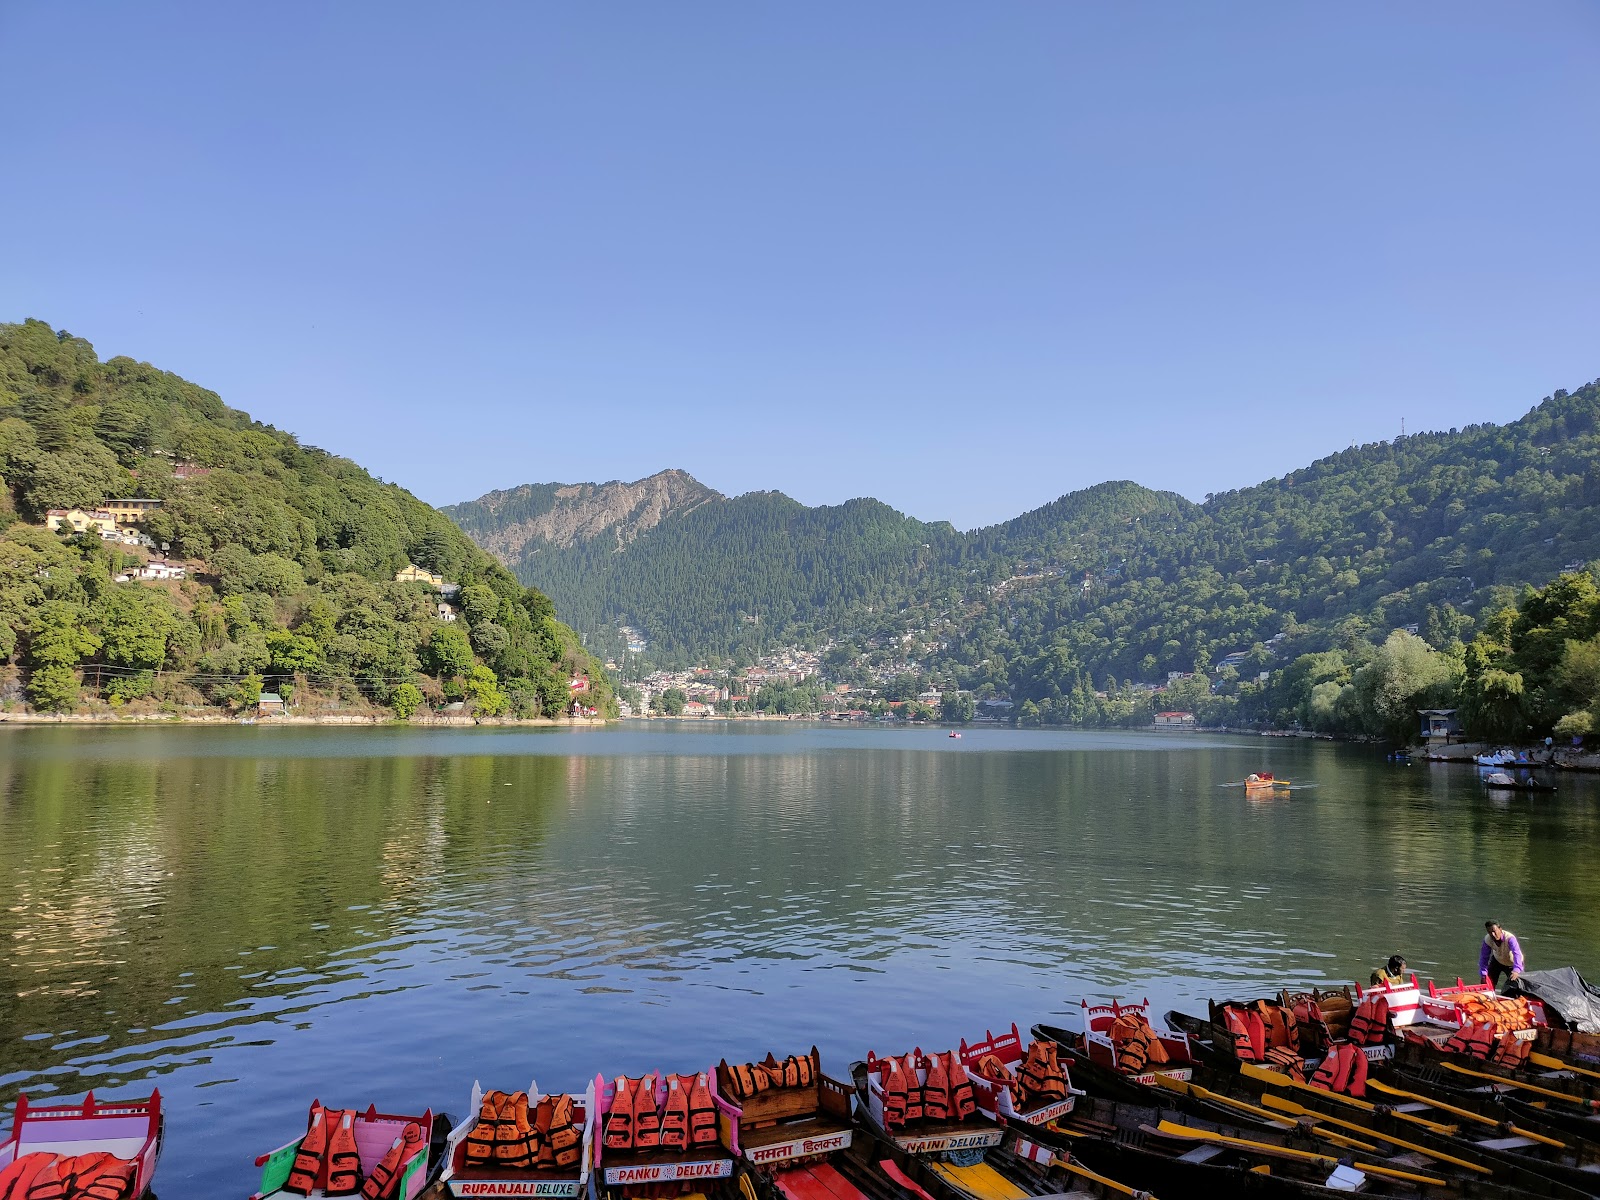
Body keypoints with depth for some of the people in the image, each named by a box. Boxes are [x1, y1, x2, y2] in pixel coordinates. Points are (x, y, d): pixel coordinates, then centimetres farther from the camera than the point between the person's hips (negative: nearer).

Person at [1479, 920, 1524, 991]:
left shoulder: (1510, 938, -39)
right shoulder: (1487, 939, -27)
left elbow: (1517, 954, -54)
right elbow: (1484, 957, -18)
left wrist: (1516, 971, -69)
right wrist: (1483, 974, -24)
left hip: (1512, 963, -3)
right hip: (1497, 960, 3)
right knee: (1488, 983, 0)